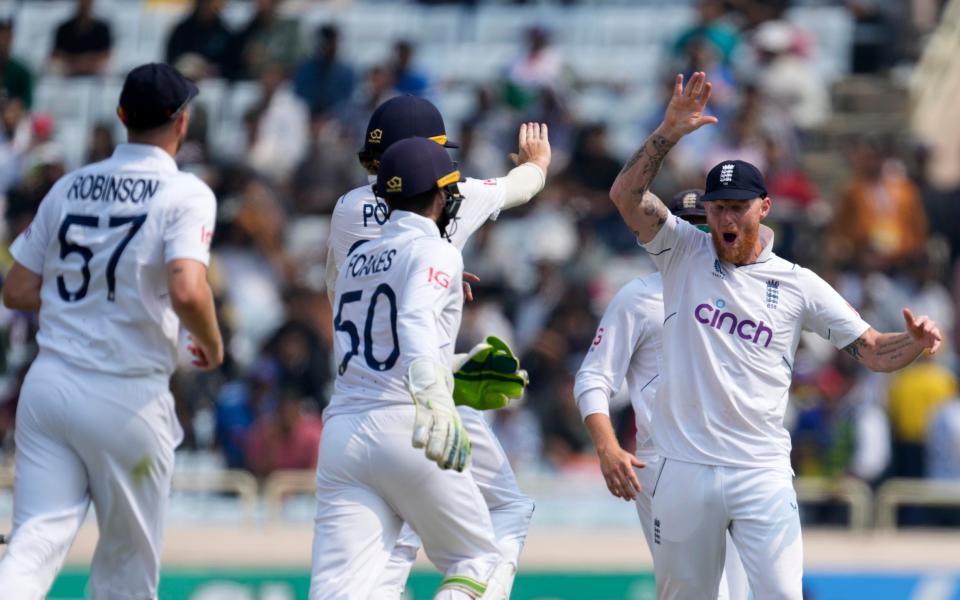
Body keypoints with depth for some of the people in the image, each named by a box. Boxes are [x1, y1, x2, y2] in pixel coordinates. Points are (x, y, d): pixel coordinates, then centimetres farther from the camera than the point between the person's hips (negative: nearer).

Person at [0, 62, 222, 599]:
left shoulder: (69, 187, 11)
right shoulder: (186, 194, -5)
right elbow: (187, 292, -20)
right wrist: (213, 345, -1)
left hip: (48, 385, 4)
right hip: (128, 397, -4)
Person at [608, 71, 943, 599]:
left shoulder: (798, 285, 5)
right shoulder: (684, 253, 5)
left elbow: (872, 351, 5)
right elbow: (626, 195, -8)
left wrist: (915, 343, -17)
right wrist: (668, 132, -19)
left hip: (761, 474, -1)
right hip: (684, 470, 1)